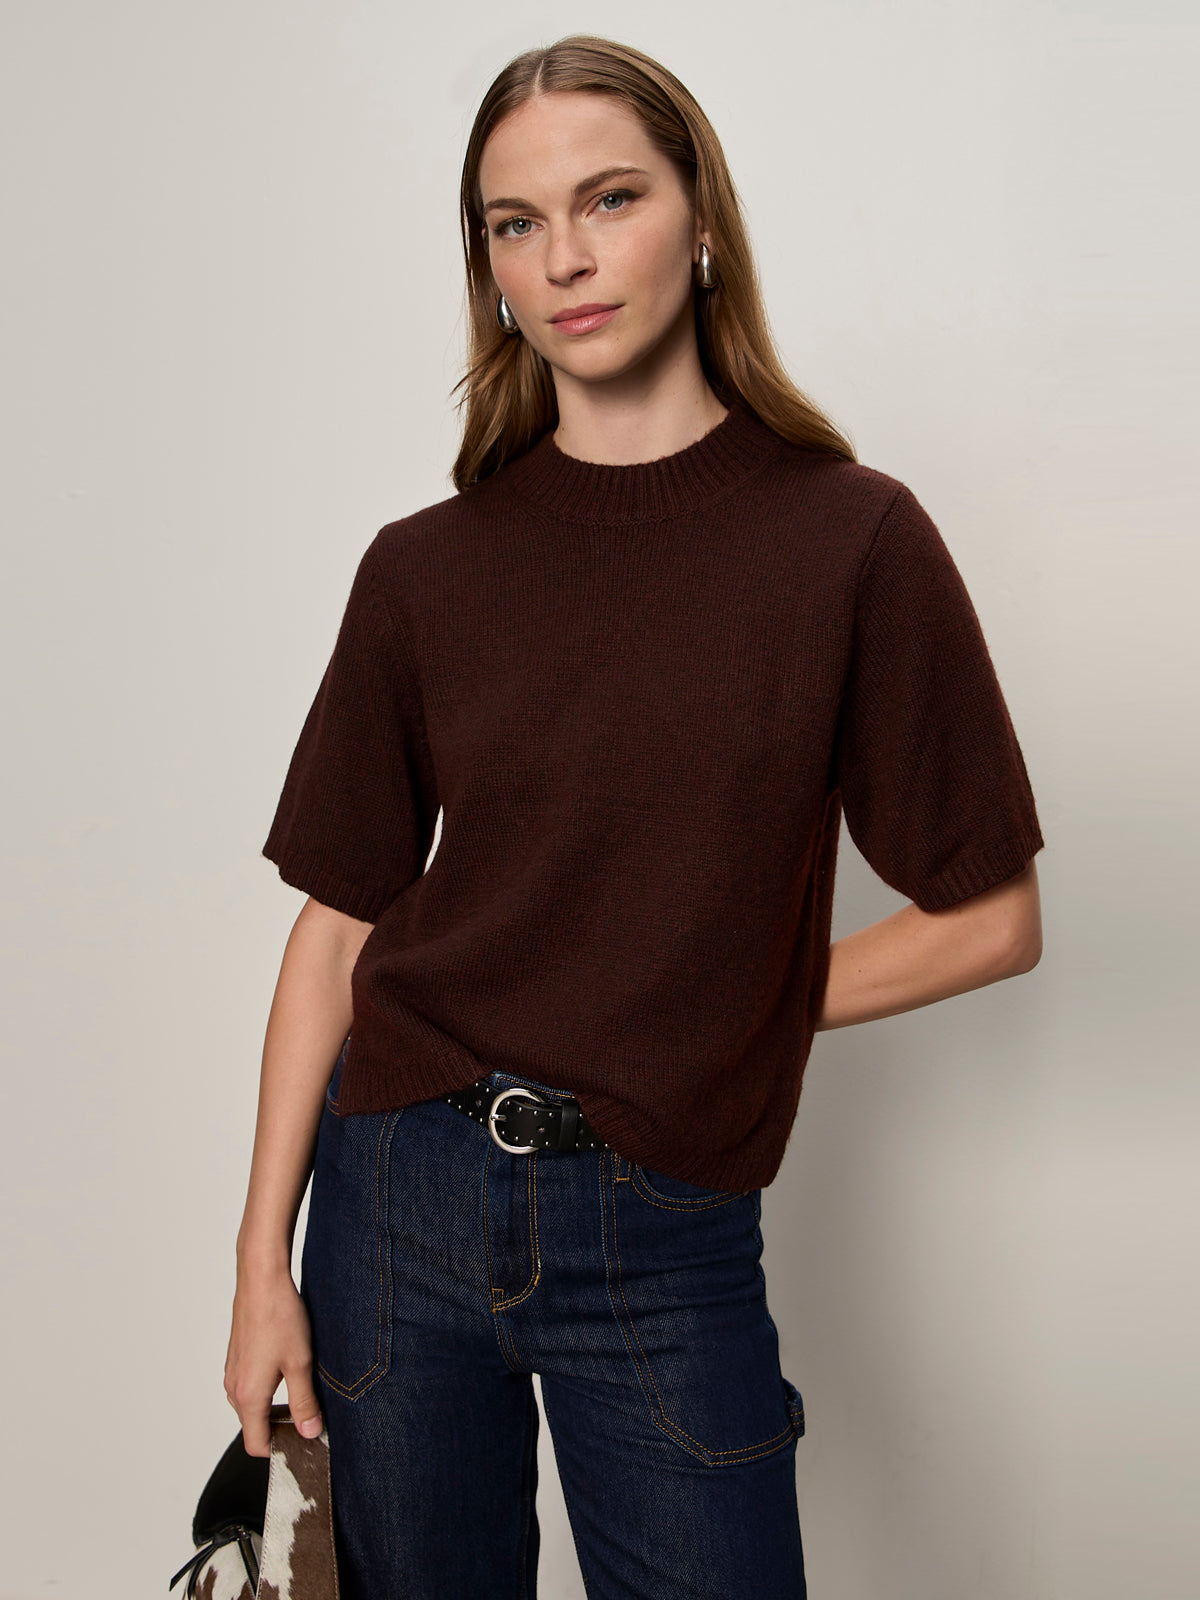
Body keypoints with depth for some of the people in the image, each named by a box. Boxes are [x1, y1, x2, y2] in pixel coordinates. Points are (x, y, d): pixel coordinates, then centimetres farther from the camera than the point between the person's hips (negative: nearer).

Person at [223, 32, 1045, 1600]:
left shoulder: (852, 541, -6)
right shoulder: (425, 568, -1)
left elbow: (991, 914, -2)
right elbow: (340, 924, 1)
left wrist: (719, 1013, -4)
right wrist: (264, 1264, 0)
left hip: (665, 1240, -1)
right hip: (399, 1201, 2)